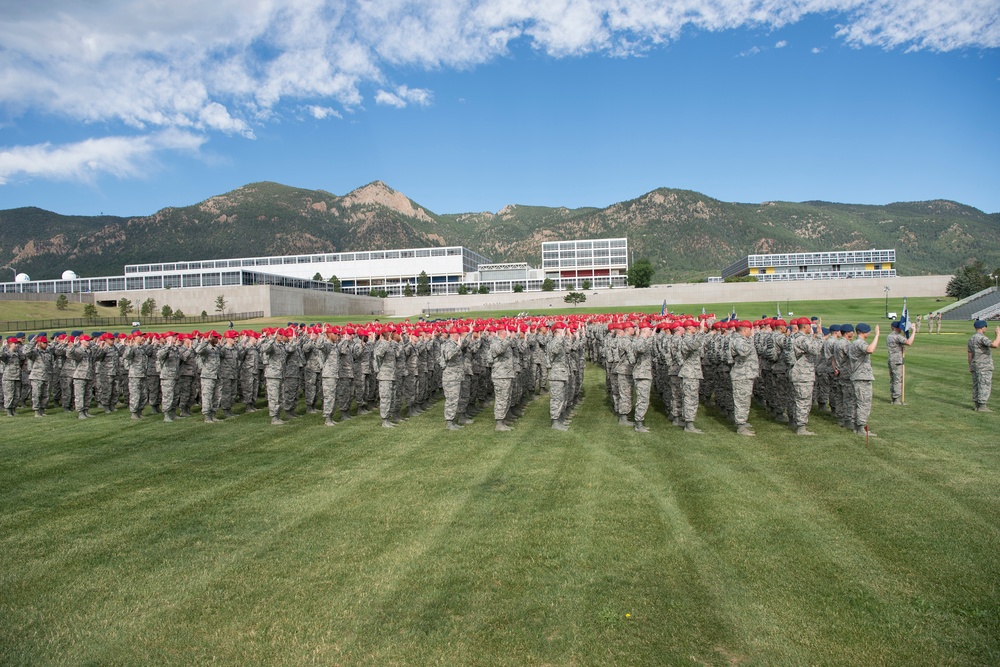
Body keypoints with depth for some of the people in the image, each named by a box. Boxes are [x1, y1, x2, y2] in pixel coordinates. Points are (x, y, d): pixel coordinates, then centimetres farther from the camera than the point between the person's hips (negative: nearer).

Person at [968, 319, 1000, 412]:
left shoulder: (971, 339, 13)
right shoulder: (982, 338, -14)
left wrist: (970, 366, 18)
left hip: (975, 366, 9)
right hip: (984, 366, -9)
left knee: (976, 386, 10)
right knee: (985, 386, -6)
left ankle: (978, 406, 14)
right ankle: (982, 406, -8)